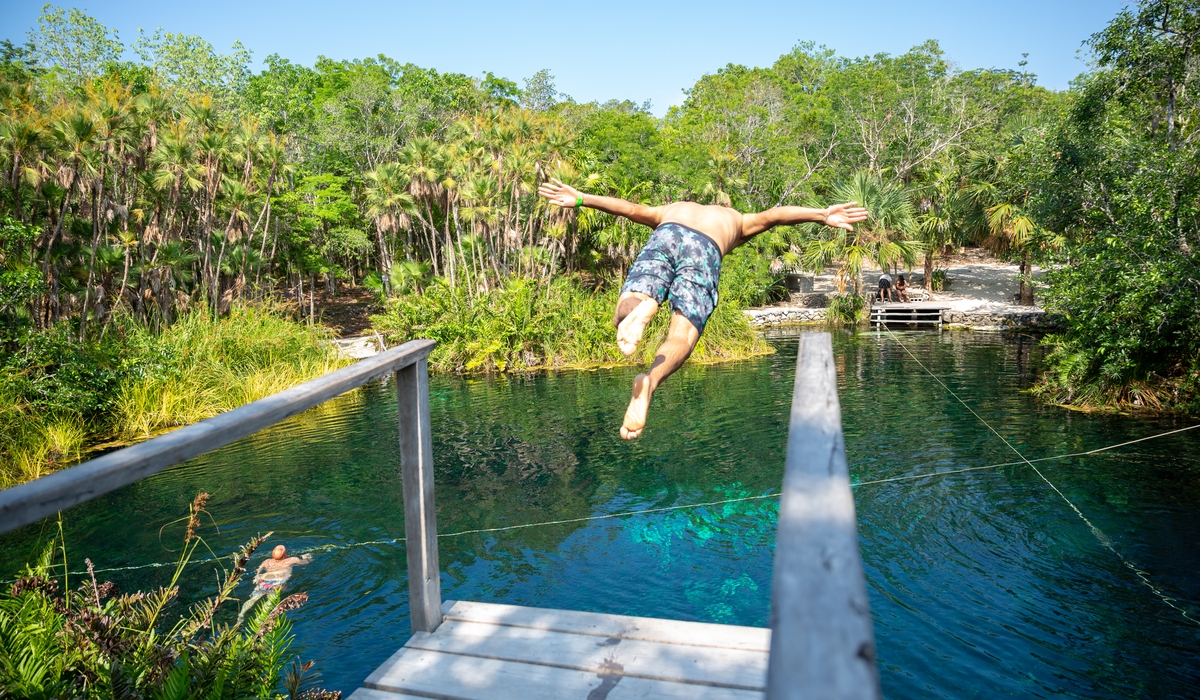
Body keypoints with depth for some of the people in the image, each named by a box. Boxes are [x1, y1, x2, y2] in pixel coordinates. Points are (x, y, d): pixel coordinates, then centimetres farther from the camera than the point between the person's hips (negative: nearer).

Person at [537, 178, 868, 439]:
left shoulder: (671, 210, 43)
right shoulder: (737, 221, 40)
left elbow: (631, 208, 27)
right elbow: (771, 215, 22)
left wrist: (580, 199, 24)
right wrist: (822, 215, 15)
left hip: (667, 234, 1)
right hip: (705, 248, -1)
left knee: (622, 315, -5)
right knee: (682, 335, -9)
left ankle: (641, 308, -40)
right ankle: (649, 382, -39)